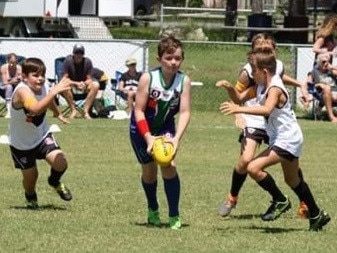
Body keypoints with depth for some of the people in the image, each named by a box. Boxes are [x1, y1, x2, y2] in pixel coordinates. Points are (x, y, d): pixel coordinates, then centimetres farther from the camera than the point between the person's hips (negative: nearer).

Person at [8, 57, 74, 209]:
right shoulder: (22, 91, -34)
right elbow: (36, 109, -55)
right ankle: (30, 196, 43)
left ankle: (55, 182, 20)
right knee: (30, 176, 7)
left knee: (60, 163, -15)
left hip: (41, 136, 4)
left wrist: (58, 114, 29)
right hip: (21, 144, -4)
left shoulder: (41, 87, -13)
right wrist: (55, 91, -61)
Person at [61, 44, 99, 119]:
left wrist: (84, 83, -28)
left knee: (96, 85, -27)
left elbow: (89, 79, -4)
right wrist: (77, 83, -29)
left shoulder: (87, 62, -4)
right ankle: (73, 110, -26)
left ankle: (86, 111, -27)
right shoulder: (68, 61, -10)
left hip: (84, 88, 2)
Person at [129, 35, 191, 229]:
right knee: (149, 170, 7)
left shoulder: (184, 81, -19)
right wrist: (148, 138, -30)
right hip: (142, 128, -1)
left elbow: (185, 112, -21)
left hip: (165, 127, 1)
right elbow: (139, 110, -22)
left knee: (169, 165, -17)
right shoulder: (148, 78, -24)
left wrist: (177, 138, -34)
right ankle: (153, 210, 35)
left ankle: (174, 216, -8)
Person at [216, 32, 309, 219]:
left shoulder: (278, 66, 0)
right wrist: (238, 115, -23)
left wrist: (300, 85, 23)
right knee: (246, 159, -20)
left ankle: (305, 206, 15)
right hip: (253, 122, -4)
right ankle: (232, 199, 3)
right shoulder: (248, 72, -15)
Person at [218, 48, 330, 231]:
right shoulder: (260, 88, 6)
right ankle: (316, 215, 35)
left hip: (287, 139, -10)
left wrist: (239, 109, -46)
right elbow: (239, 98, 13)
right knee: (293, 180, 22)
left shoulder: (274, 88, -21)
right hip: (281, 139, 10)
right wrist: (230, 88, -8)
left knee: (254, 168, -21)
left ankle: (280, 201, -6)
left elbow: (267, 109, -40)